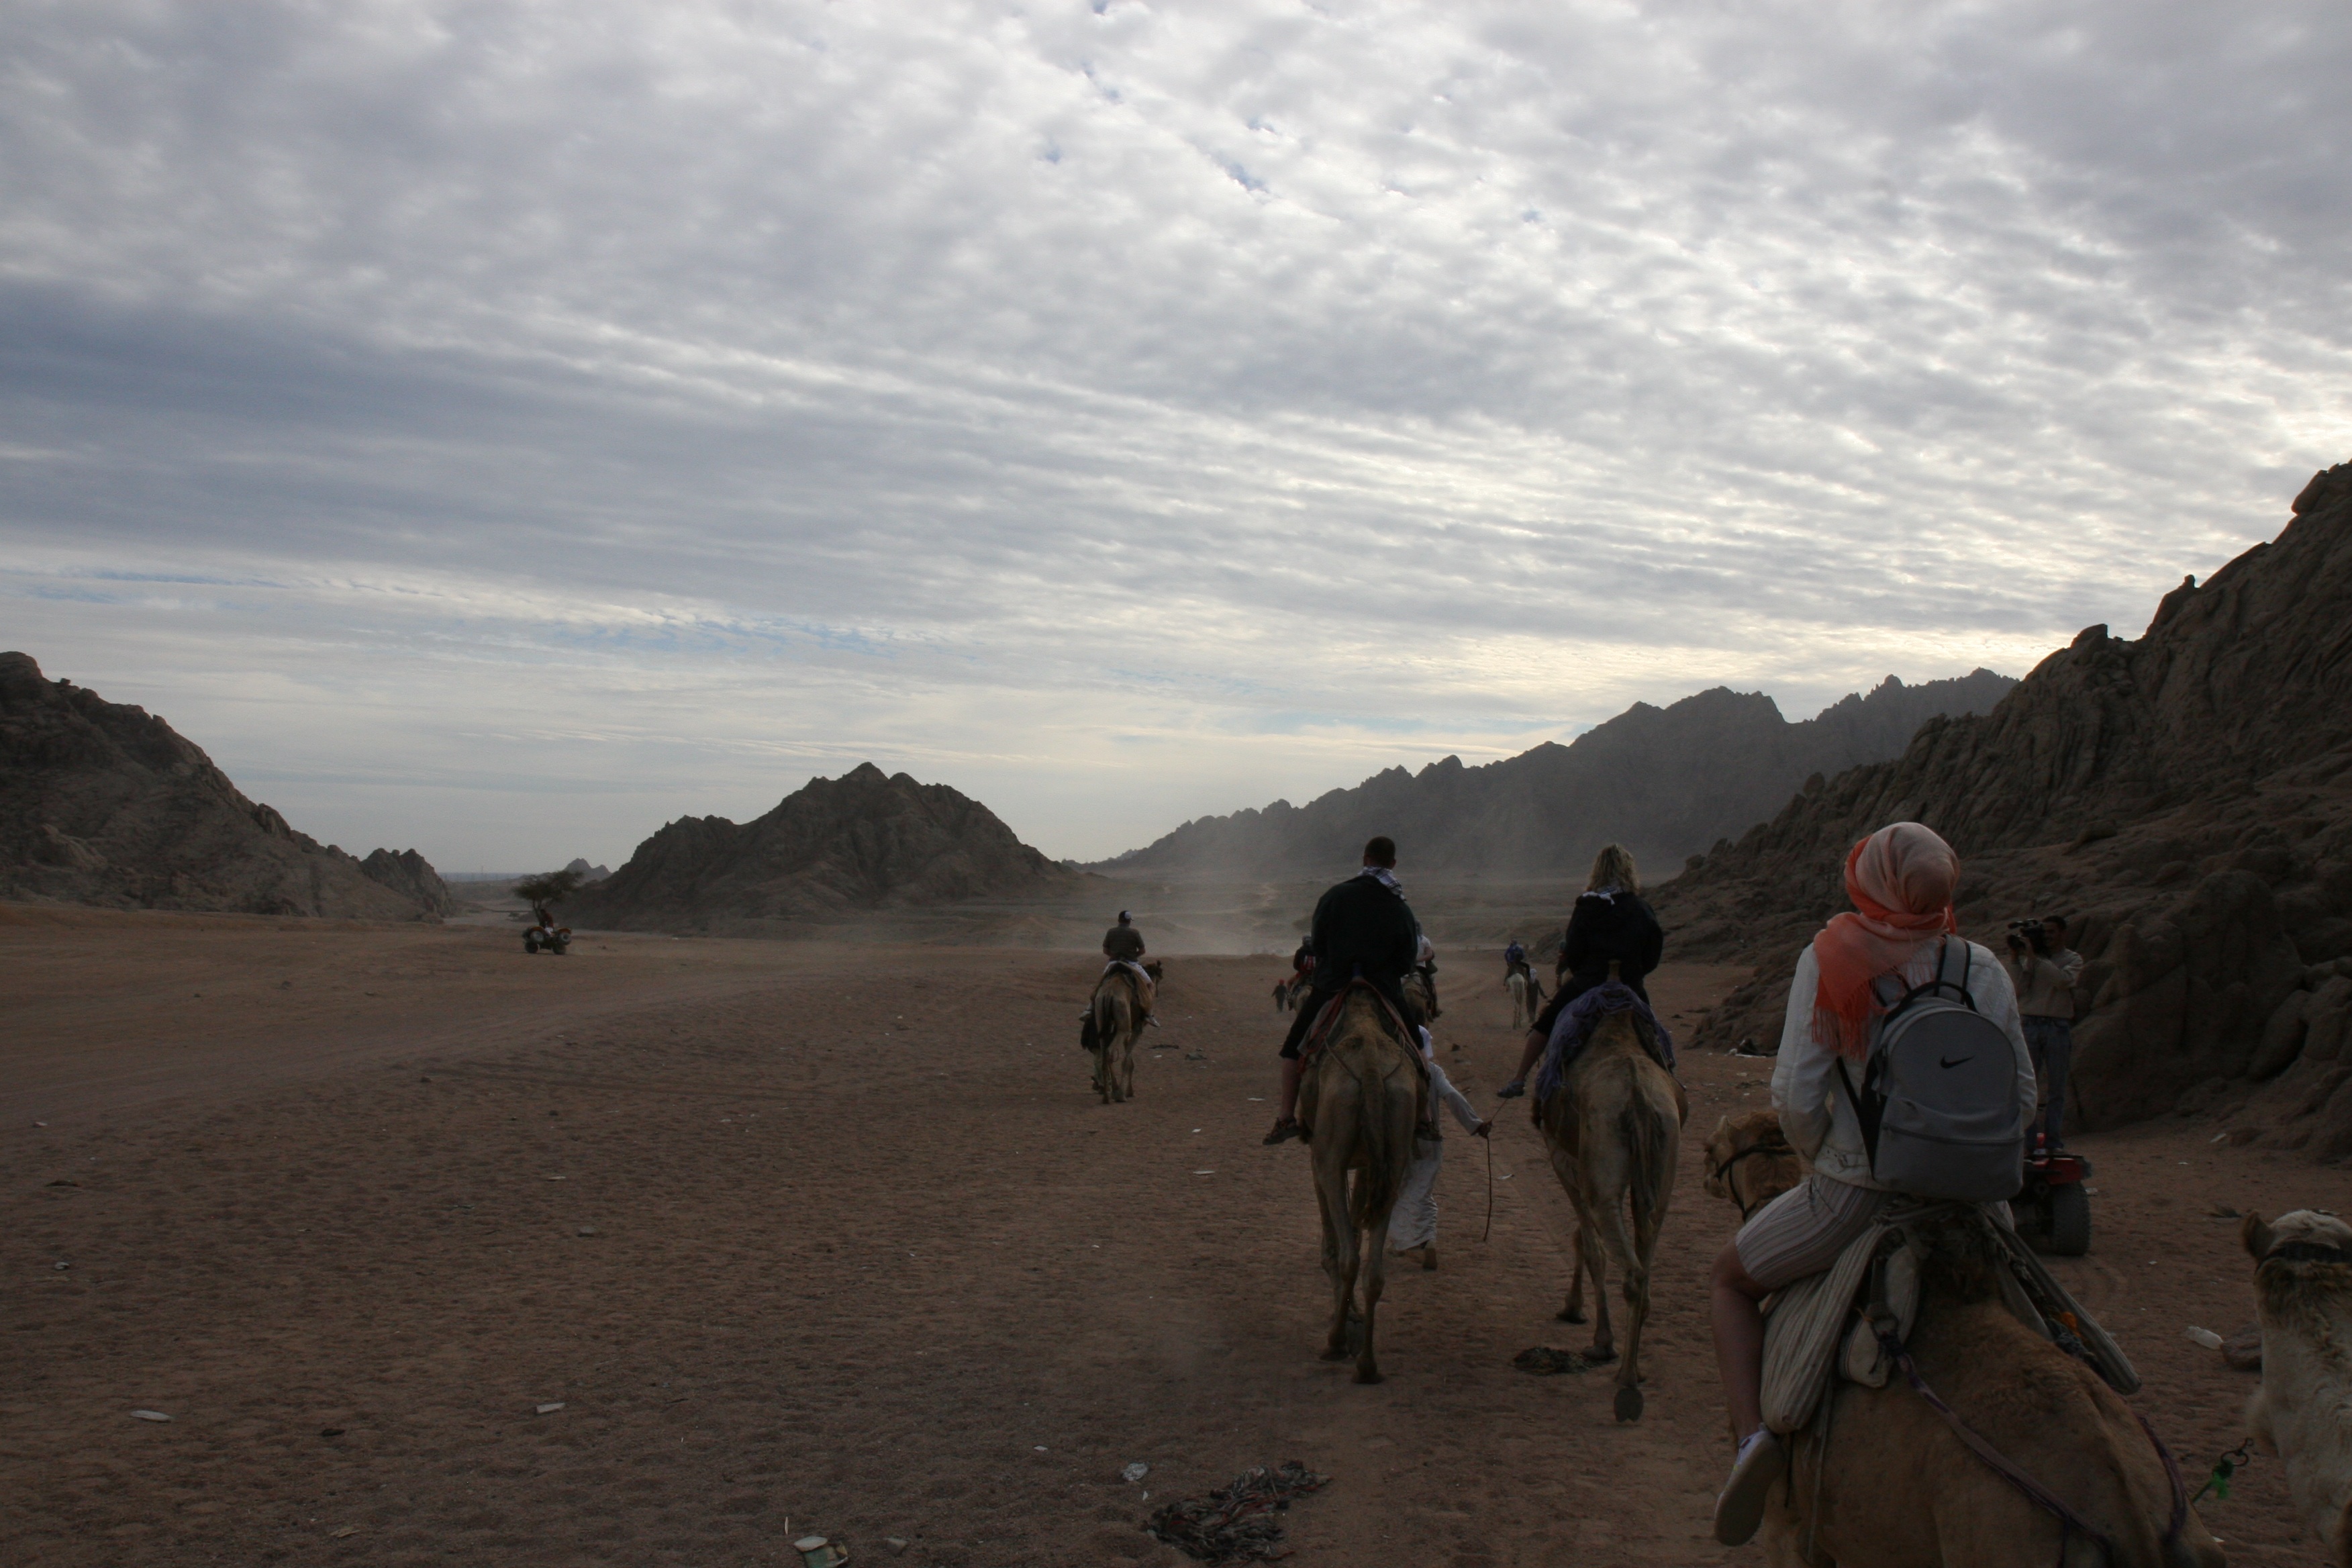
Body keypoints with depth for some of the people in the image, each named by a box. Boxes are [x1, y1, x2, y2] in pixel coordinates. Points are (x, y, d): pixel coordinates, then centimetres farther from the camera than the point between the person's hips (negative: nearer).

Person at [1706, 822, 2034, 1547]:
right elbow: (2021, 1101, 0)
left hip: (1855, 1194, -3)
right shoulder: (1983, 969, -4)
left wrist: (1825, 1156, 6)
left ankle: (1752, 1432, 0)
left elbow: (1795, 1095, -13)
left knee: (1730, 1281, 20)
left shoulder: (1826, 960, -11)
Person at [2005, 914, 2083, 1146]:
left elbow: (2063, 980, -17)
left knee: (2056, 1087, 3)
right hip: (2030, 1025, 2)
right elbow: (2019, 988, -1)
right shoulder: (2030, 958, 11)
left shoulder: (2073, 959, 5)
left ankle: (2052, 1139, 8)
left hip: (2058, 1028, -2)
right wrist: (2014, 958, -8)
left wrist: (2034, 956, -19)